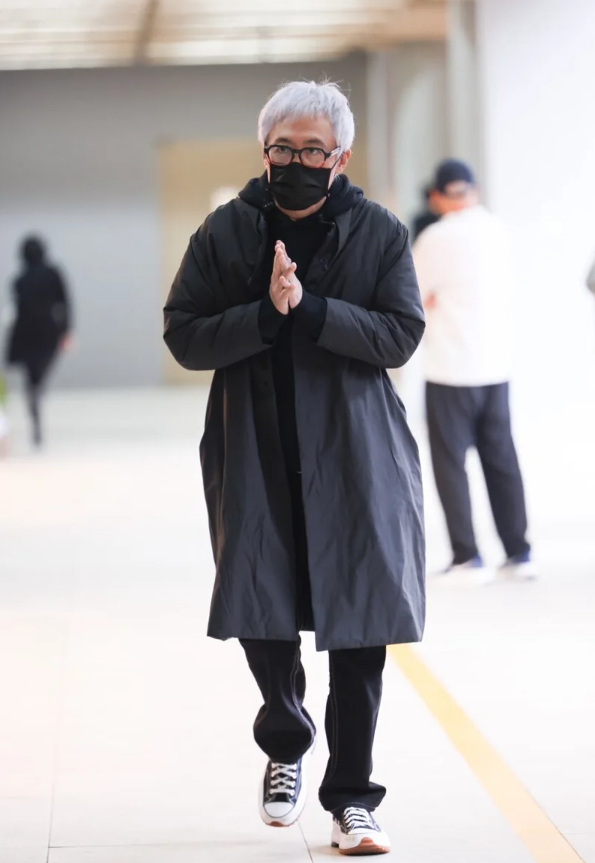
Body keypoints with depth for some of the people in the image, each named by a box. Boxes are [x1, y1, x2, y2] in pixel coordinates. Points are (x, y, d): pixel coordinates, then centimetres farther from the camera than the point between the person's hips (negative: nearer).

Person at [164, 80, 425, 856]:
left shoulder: (380, 233, 1)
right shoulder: (225, 233, 3)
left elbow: (400, 336, -7)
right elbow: (184, 335, -1)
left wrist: (309, 308, -18)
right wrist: (266, 313, -16)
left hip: (356, 458, -1)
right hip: (256, 457, 1)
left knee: (361, 627, -2)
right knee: (261, 615, 3)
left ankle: (352, 797, 8)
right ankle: (285, 748, 33)